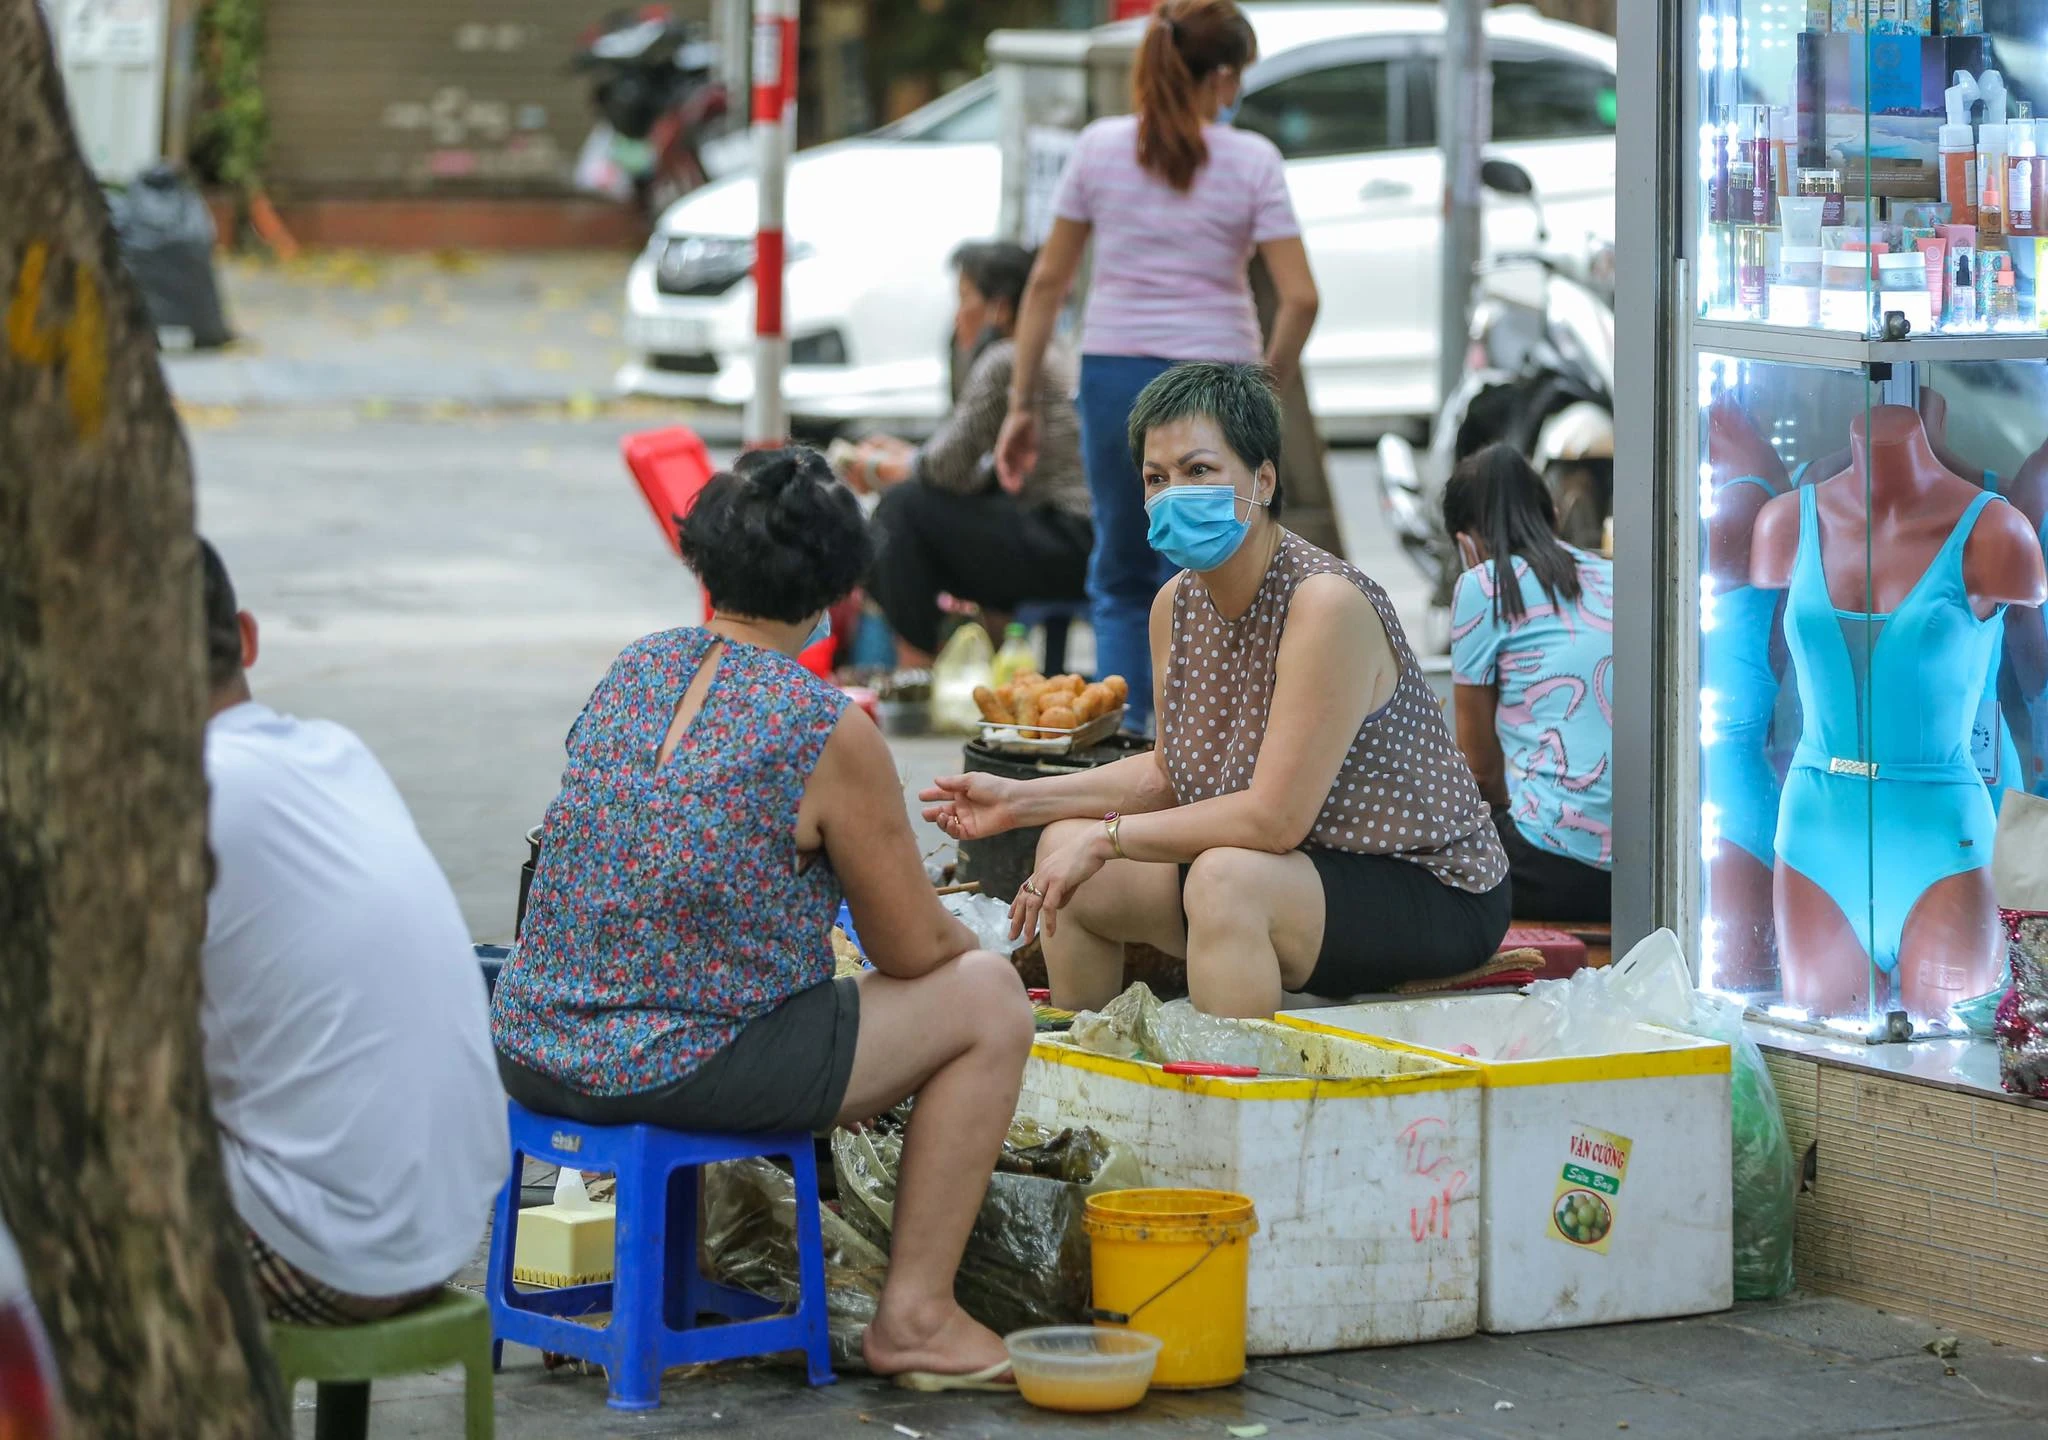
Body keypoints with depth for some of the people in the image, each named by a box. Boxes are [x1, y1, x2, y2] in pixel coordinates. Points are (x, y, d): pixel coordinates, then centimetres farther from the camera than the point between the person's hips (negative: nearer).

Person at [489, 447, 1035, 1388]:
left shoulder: (633, 670, 7)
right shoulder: (828, 733, -14)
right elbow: (914, 948, -4)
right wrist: (970, 950, 21)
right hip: (685, 1073, -8)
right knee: (988, 1000, 7)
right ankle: (914, 1315, 9)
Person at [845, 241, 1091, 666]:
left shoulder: (1005, 360, -11)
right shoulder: (1053, 358, 19)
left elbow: (949, 468, -10)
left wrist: (885, 469, 8)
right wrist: (905, 456, 19)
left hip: (1068, 547, -10)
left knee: (903, 505, -8)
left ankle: (916, 666, -7)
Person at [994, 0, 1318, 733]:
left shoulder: (1100, 148, 2)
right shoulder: (1250, 159, -4)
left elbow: (1048, 282, 3)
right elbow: (1300, 298, -9)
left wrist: (1022, 403, 9)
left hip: (1116, 376, 2)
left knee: (1121, 578, 18)